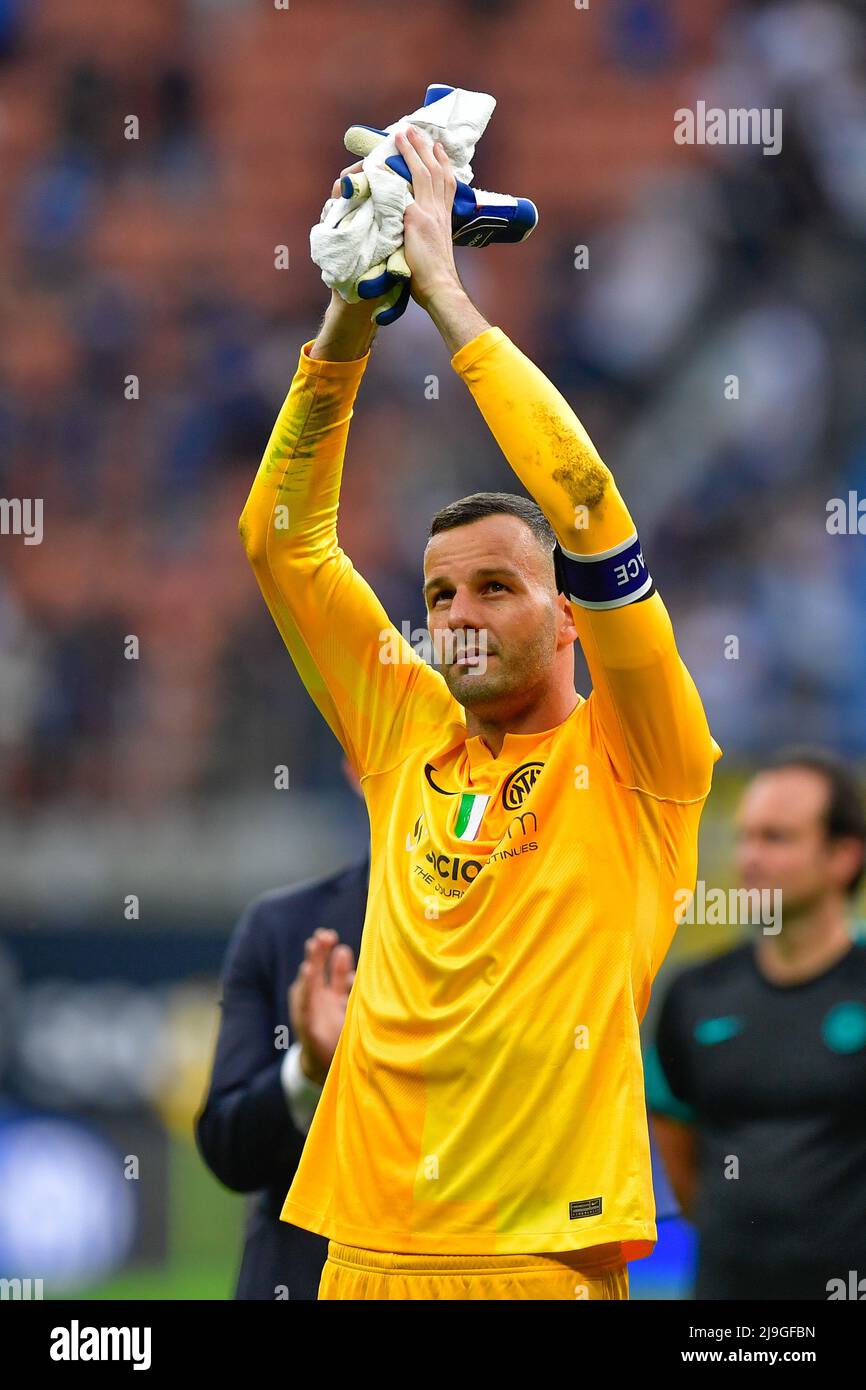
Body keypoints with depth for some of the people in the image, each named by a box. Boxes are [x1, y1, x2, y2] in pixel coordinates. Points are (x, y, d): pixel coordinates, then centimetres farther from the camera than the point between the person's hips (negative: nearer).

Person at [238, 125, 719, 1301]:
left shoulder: (633, 762, 0)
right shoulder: (408, 738, 13)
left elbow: (589, 513, -11)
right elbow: (282, 538, 12)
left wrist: (444, 290, -8)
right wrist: (349, 323, 2)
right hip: (369, 1251, 4)